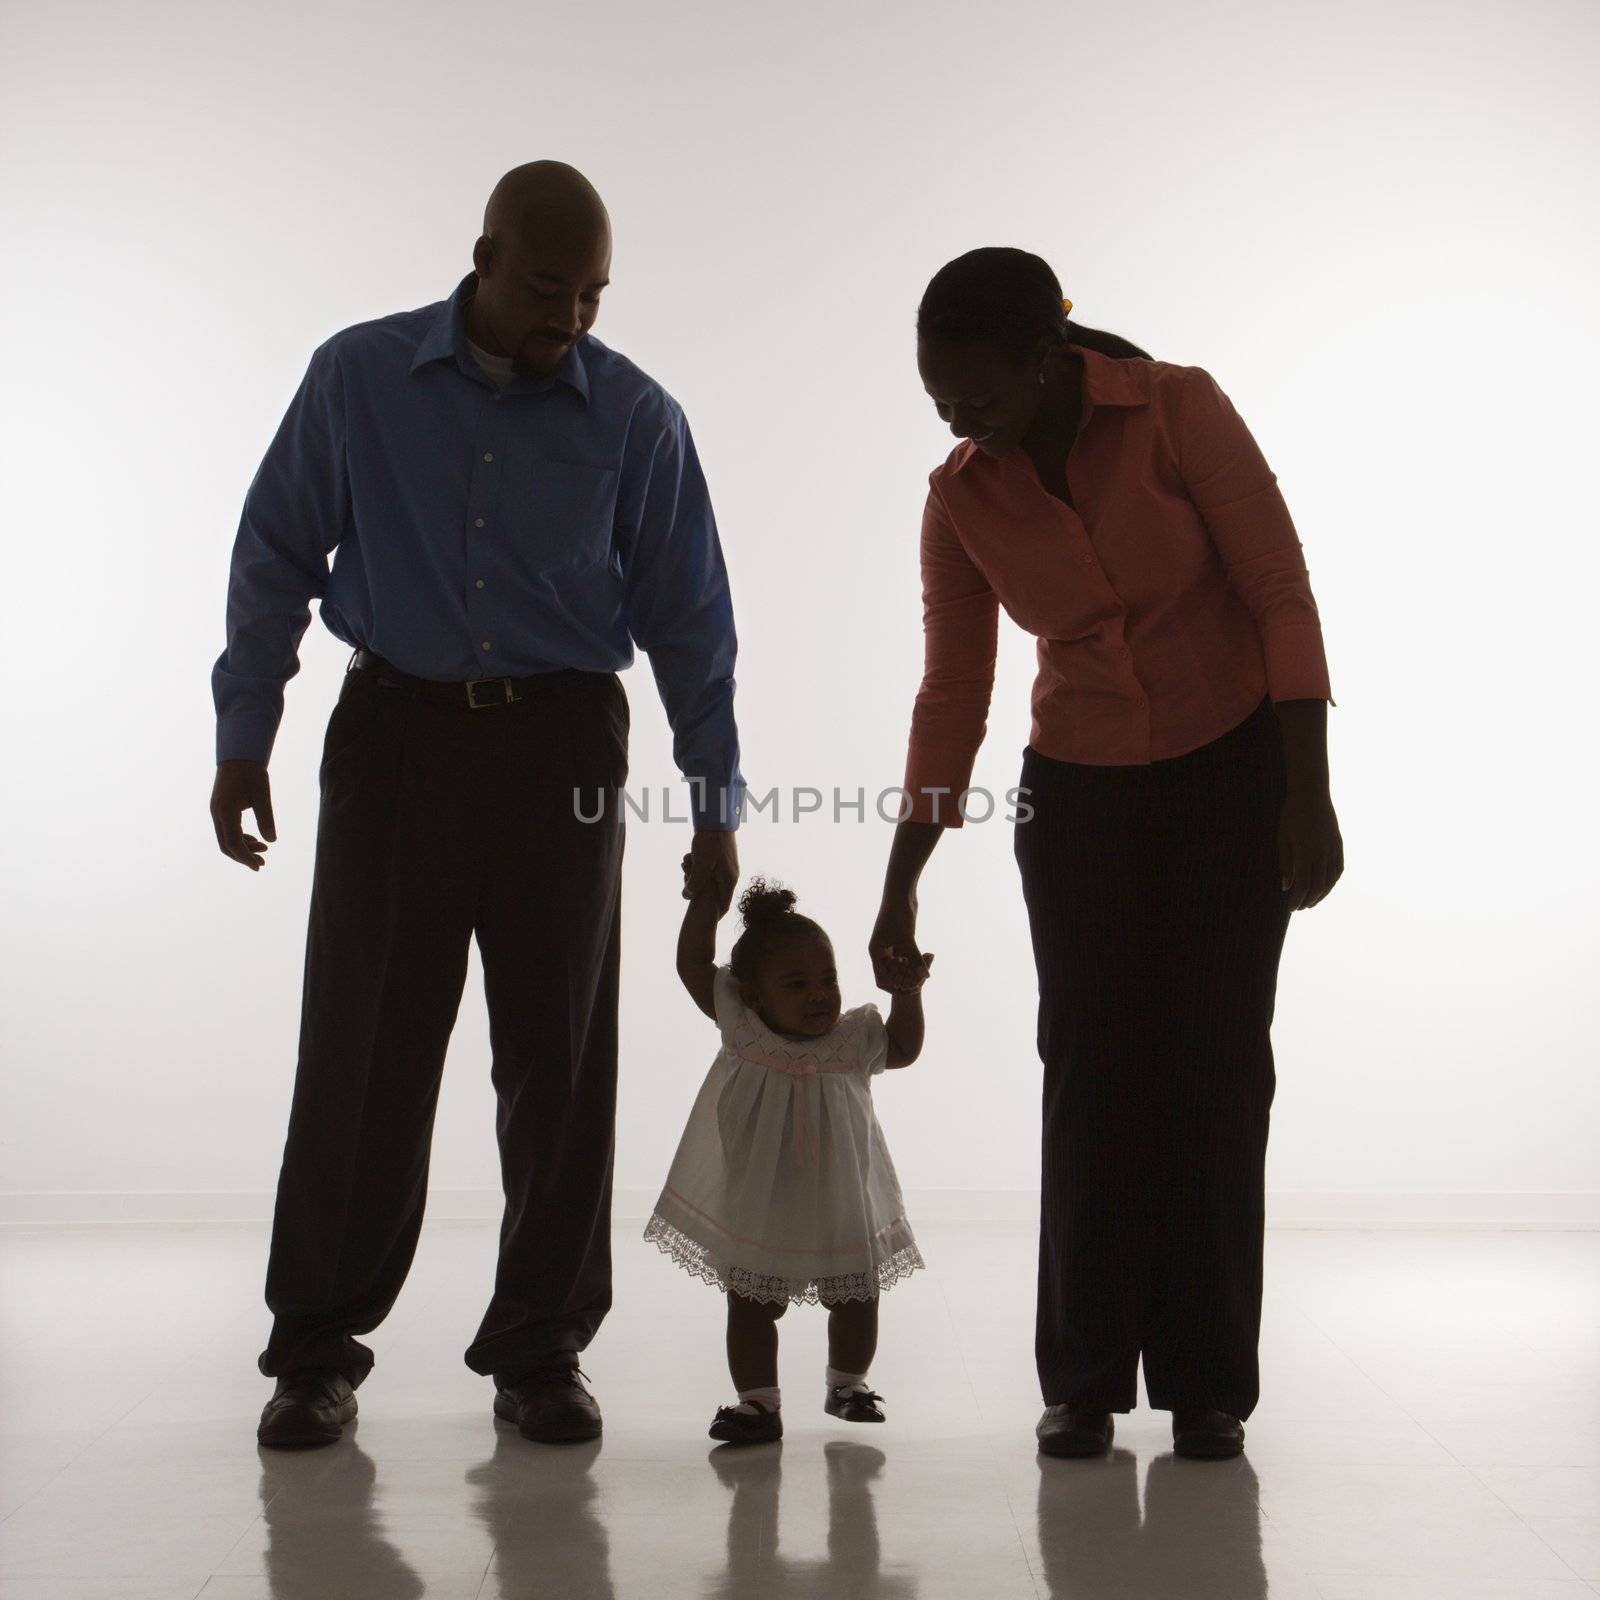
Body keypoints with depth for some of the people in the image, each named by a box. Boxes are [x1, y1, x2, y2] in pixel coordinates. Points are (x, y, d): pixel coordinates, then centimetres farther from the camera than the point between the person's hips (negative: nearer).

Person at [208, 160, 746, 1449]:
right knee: (363, 1053, 0)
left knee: (559, 1060, 3)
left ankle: (541, 1351, 15)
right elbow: (275, 558, 7)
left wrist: (715, 806, 6)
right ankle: (316, 1351, 13)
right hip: (397, 729, 0)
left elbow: (689, 620, 6)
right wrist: (243, 742, 4)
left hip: (561, 747, 1)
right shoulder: (359, 378, 2)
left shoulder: (636, 417, 2)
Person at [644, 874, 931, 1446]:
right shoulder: (742, 1028, -12)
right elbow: (693, 962, -13)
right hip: (754, 1210, -2)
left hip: (844, 1209, 2)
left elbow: (903, 1049, 7)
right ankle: (758, 1402, 15)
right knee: (750, 1307, 3)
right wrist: (709, 893, -19)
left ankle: (847, 1383, 38)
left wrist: (908, 992, -9)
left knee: (856, 1301, 15)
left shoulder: (854, 1039, -9)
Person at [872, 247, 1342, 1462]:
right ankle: (1084, 1382, 8)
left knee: (1213, 1072, -1)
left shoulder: (1181, 410, -17)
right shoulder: (963, 499, -6)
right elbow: (953, 695, 1)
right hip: (1078, 790, 3)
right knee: (1091, 1074, -1)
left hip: (1233, 772, -2)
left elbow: (1283, 596, -14)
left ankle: (1207, 1386, 7)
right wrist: (900, 891, 2)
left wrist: (1309, 798, -18)